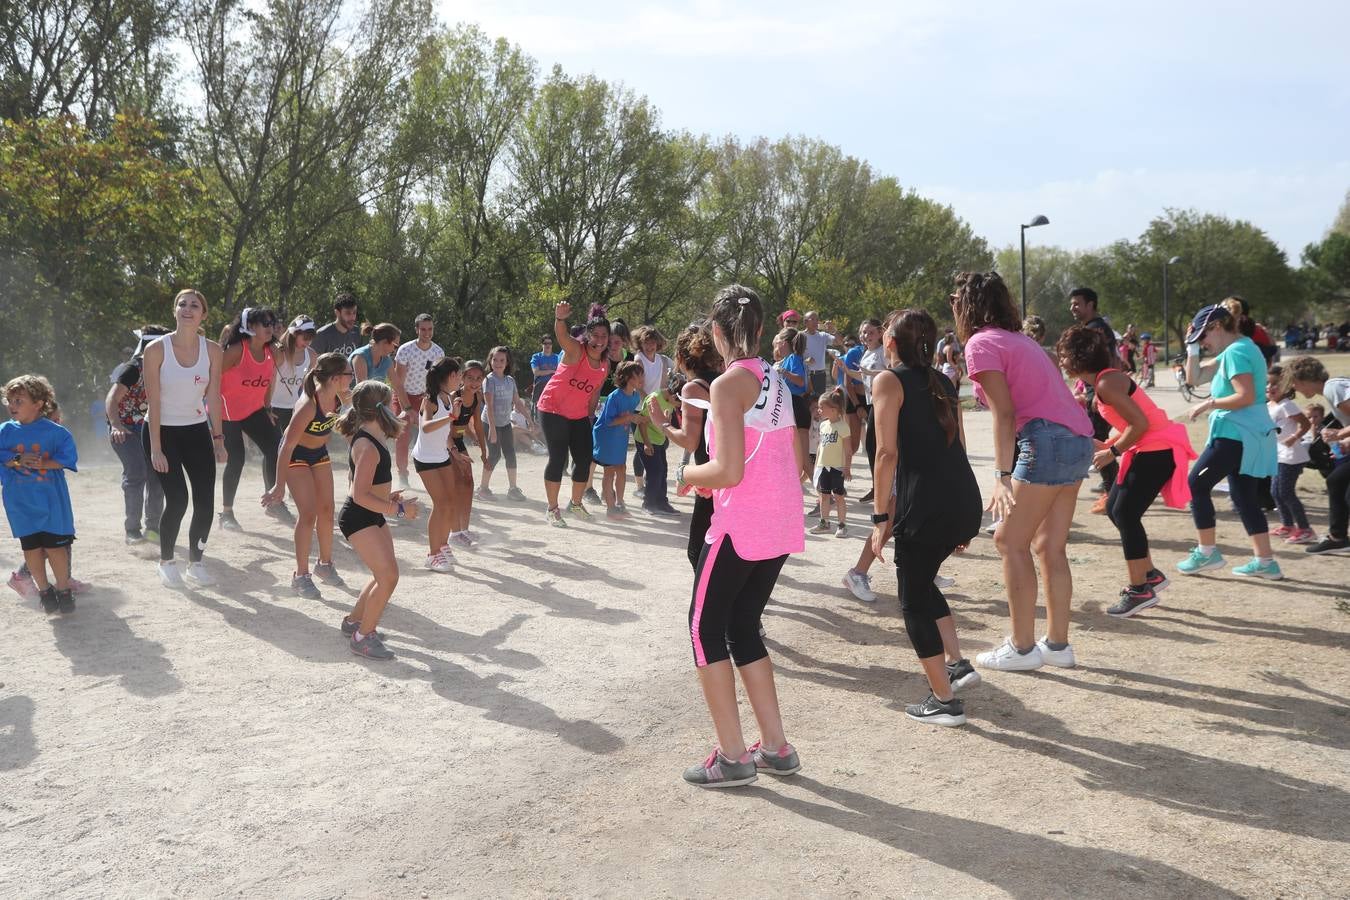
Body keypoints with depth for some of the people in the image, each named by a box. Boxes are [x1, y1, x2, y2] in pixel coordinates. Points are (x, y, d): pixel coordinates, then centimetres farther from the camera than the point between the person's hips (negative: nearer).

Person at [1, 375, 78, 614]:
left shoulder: (55, 431, -5)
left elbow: (68, 456, -6)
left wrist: (44, 463, -19)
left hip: (51, 500, -3)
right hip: (21, 502, 3)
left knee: (55, 545, -2)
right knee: (30, 547, 7)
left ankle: (63, 589, 12)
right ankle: (44, 589, 20)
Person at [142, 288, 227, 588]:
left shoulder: (212, 350, -3)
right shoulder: (157, 349, -13)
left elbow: (213, 397, 3)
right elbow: (153, 401, -13)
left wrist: (218, 438, 1)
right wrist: (155, 448, -15)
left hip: (197, 431, 4)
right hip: (162, 430, -4)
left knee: (206, 502, -3)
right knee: (177, 500, -12)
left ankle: (195, 563, 16)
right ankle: (166, 562, 10)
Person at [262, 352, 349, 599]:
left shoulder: (340, 396, -16)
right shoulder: (308, 405, -36)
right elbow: (288, 446, -31)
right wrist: (279, 486, -29)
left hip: (319, 452, 7)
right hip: (296, 455, -7)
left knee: (326, 510, 11)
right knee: (308, 513, -11)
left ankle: (325, 564, 29)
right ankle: (300, 576, 0)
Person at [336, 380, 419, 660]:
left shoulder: (368, 439, 9)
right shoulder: (368, 447, -23)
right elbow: (360, 495, -28)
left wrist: (386, 495, 17)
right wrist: (398, 509, -25)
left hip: (372, 517, 11)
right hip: (358, 519, -11)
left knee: (385, 574, 17)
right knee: (388, 575, -15)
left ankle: (354, 620, 33)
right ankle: (362, 637, -4)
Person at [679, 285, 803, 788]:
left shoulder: (729, 385, -13)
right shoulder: (777, 382, 11)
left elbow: (729, 471, -20)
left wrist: (689, 474, 0)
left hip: (741, 527, -8)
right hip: (782, 525, 8)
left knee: (706, 629, 6)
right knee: (743, 628, 18)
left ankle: (732, 757, 8)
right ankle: (775, 747, 21)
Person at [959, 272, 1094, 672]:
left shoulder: (982, 343, -5)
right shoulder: (1018, 338, 21)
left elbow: (1004, 412, -15)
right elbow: (1040, 394, 12)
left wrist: (1002, 477, -19)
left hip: (1047, 440, -9)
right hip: (1078, 439, 9)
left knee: (1010, 541, 0)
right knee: (1050, 546, 13)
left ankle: (1022, 647, 3)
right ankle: (1057, 644, 19)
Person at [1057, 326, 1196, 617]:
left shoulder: (1106, 383, -19)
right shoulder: (1101, 382, 11)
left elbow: (1140, 423, -24)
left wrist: (1112, 452, -15)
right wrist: (1103, 445, 4)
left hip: (1159, 450, -10)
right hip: (1146, 449, 10)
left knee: (1125, 513, -10)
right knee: (1115, 508, 13)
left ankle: (1140, 590, -3)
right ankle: (1149, 574, 23)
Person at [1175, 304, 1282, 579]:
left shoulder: (1235, 352, -15)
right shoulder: (1241, 348, 17)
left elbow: (1246, 396, -24)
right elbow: (1195, 376, 22)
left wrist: (1209, 404, -15)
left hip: (1236, 433, -10)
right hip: (1250, 433, 10)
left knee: (1196, 484, -2)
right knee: (1244, 495, 12)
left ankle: (1207, 552, 4)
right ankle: (1265, 562, 14)